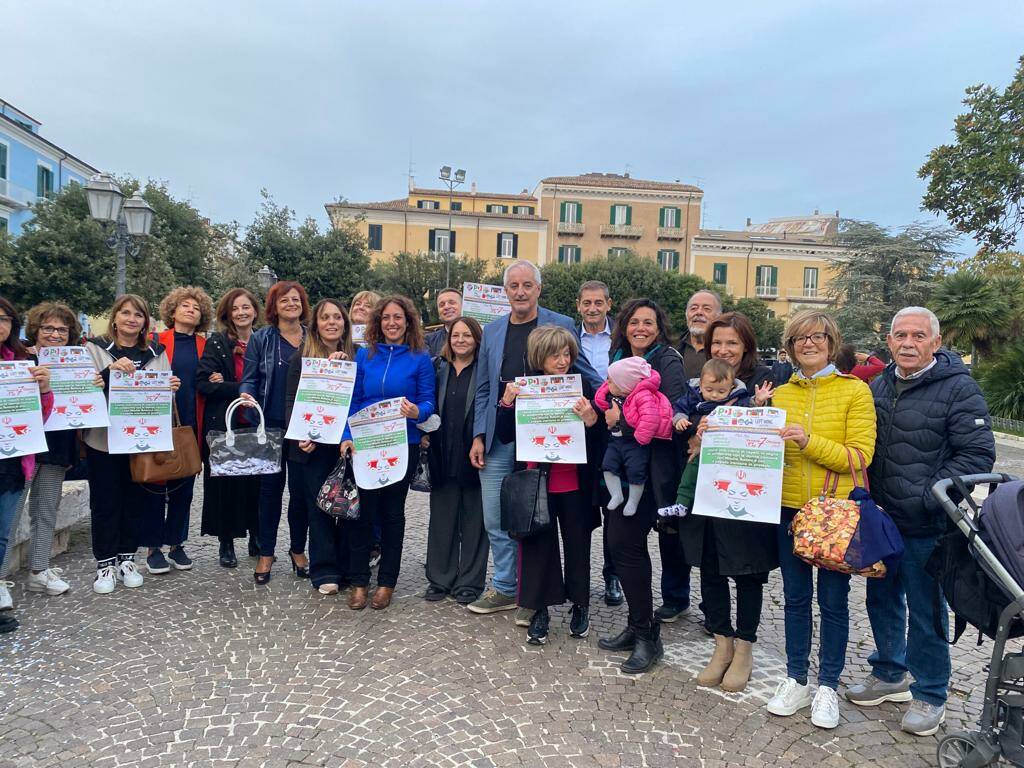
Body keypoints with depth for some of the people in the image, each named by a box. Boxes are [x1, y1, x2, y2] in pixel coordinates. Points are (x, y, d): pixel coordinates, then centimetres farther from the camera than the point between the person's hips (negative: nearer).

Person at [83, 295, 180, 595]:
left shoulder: (156, 353, 9)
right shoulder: (95, 349, 1)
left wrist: (171, 388, -10)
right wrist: (111, 370, -24)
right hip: (103, 439, -2)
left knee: (136, 500, 9)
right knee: (105, 502, 5)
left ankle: (126, 558, 24)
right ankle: (105, 563, 17)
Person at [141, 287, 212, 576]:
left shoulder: (204, 346, 10)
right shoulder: (157, 341, 0)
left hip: (191, 425, 3)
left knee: (184, 486, 9)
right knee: (156, 483, 3)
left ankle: (176, 544, 21)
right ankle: (153, 548, 14)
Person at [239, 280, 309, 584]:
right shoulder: (261, 338, 4)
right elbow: (249, 378, 2)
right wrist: (246, 395, -19)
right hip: (271, 424, -1)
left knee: (301, 488, 6)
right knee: (271, 486, 5)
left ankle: (298, 550, 23)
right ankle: (266, 554, 17)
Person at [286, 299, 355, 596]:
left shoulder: (355, 357, 8)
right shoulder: (301, 358, 5)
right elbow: (291, 401, 0)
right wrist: (300, 435, -14)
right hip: (314, 446, -1)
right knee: (319, 507, 3)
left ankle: (349, 568, 16)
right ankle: (324, 572, 11)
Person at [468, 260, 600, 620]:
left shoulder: (561, 326, -3)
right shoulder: (492, 331, 10)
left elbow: (590, 377, 3)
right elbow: (483, 390, 11)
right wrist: (479, 436, 4)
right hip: (498, 440, 4)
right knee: (496, 520, 10)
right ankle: (504, 588, 27)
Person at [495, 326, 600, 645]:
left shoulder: (582, 387, -3)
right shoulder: (524, 388, -1)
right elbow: (506, 436, -2)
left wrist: (591, 420, -23)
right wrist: (506, 403, -16)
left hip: (575, 483, 0)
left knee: (577, 544, 12)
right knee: (538, 544, 6)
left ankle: (580, 606, 31)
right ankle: (540, 611, 21)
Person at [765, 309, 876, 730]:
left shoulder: (855, 390, -5)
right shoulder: (780, 395, 7)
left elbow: (859, 456, -13)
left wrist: (808, 441, -24)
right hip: (790, 508, 4)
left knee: (833, 600, 8)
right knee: (795, 597, 13)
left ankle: (827, 686, 25)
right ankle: (796, 680, 27)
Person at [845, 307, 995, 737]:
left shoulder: (958, 388, -11)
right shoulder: (880, 386, 8)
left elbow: (979, 454, -13)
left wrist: (929, 497, -18)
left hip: (926, 527, -6)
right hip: (879, 519, 6)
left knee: (925, 611, 7)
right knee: (882, 600, 18)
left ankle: (930, 695, 26)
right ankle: (889, 675, 37)